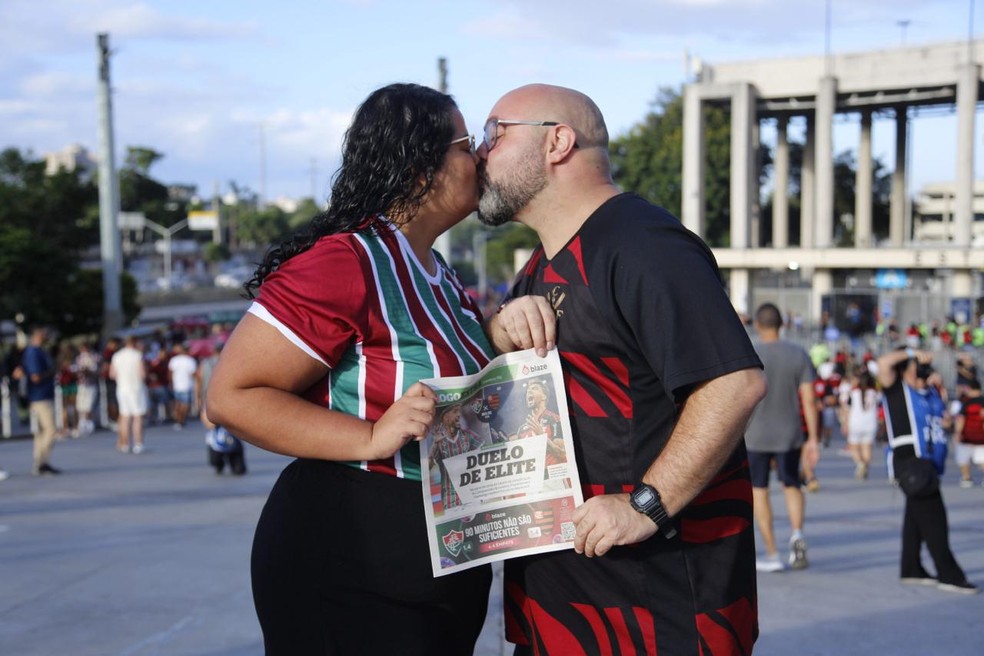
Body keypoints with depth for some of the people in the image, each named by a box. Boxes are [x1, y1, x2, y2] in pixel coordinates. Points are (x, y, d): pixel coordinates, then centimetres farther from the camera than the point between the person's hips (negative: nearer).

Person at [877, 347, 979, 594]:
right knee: (933, 517, -10)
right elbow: (883, 363, -23)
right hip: (909, 461, -8)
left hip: (929, 462, 8)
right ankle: (949, 575, -8)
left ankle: (911, 569, 22)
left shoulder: (931, 391, 16)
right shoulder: (895, 388, -5)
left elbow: (943, 417, 30)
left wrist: (945, 418, 8)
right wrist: (911, 352, -13)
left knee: (917, 517, 13)